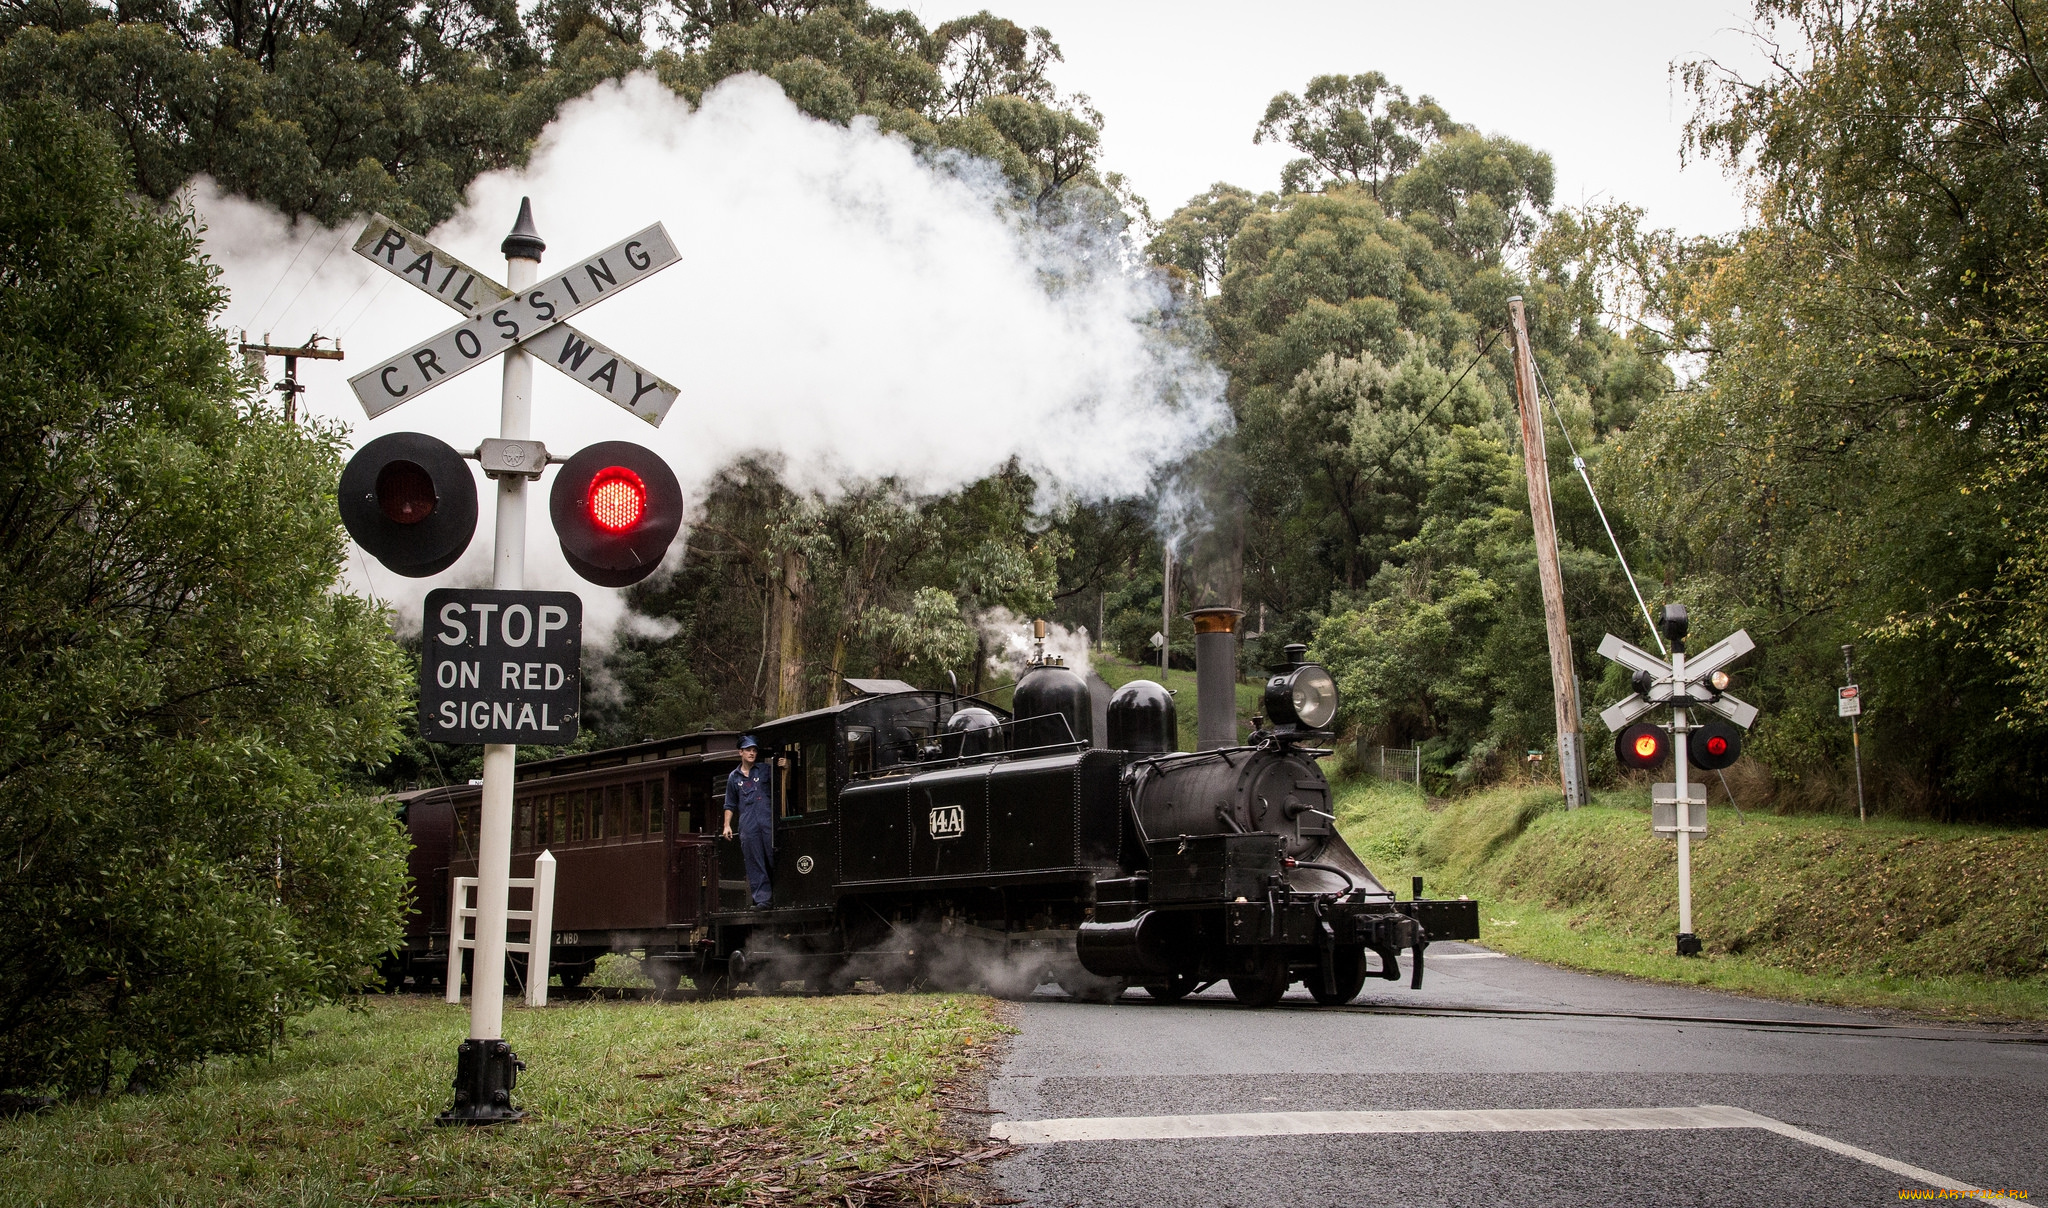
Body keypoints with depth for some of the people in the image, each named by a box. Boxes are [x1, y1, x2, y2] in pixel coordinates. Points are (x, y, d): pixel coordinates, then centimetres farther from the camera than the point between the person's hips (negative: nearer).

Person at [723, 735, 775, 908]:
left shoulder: (765, 770, 12)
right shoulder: (734, 777, 17)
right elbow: (730, 804, 21)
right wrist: (727, 825, 12)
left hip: (768, 822, -2)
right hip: (748, 825, 2)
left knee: (774, 860, -4)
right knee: (755, 864, -2)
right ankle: (762, 898, -1)